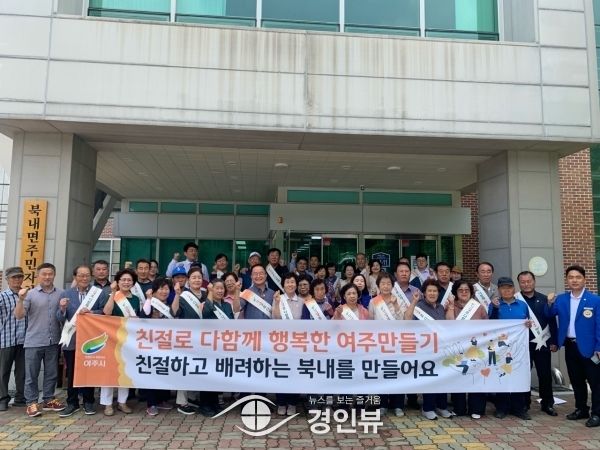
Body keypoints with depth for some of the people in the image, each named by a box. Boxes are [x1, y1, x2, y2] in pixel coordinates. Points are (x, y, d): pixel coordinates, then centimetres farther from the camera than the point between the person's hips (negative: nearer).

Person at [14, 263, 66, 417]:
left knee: (51, 373, 12)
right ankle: (32, 403, 16)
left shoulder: (61, 294, 3)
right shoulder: (30, 294, -4)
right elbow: (19, 315, -8)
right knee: (32, 374, 5)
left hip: (53, 341, 3)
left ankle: (49, 400, 24)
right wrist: (20, 299, -22)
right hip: (34, 342, -2)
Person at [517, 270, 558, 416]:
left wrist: (553, 342, 1)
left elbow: (552, 321, 4)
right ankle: (524, 404, 20)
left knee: (545, 375, 8)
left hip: (542, 344, 2)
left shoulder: (544, 299, 3)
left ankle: (547, 404, 23)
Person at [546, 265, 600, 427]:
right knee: (576, 381, 16)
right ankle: (581, 409, 29)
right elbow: (549, 315, 1)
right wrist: (550, 303, -18)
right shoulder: (561, 299, 3)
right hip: (570, 346, 4)